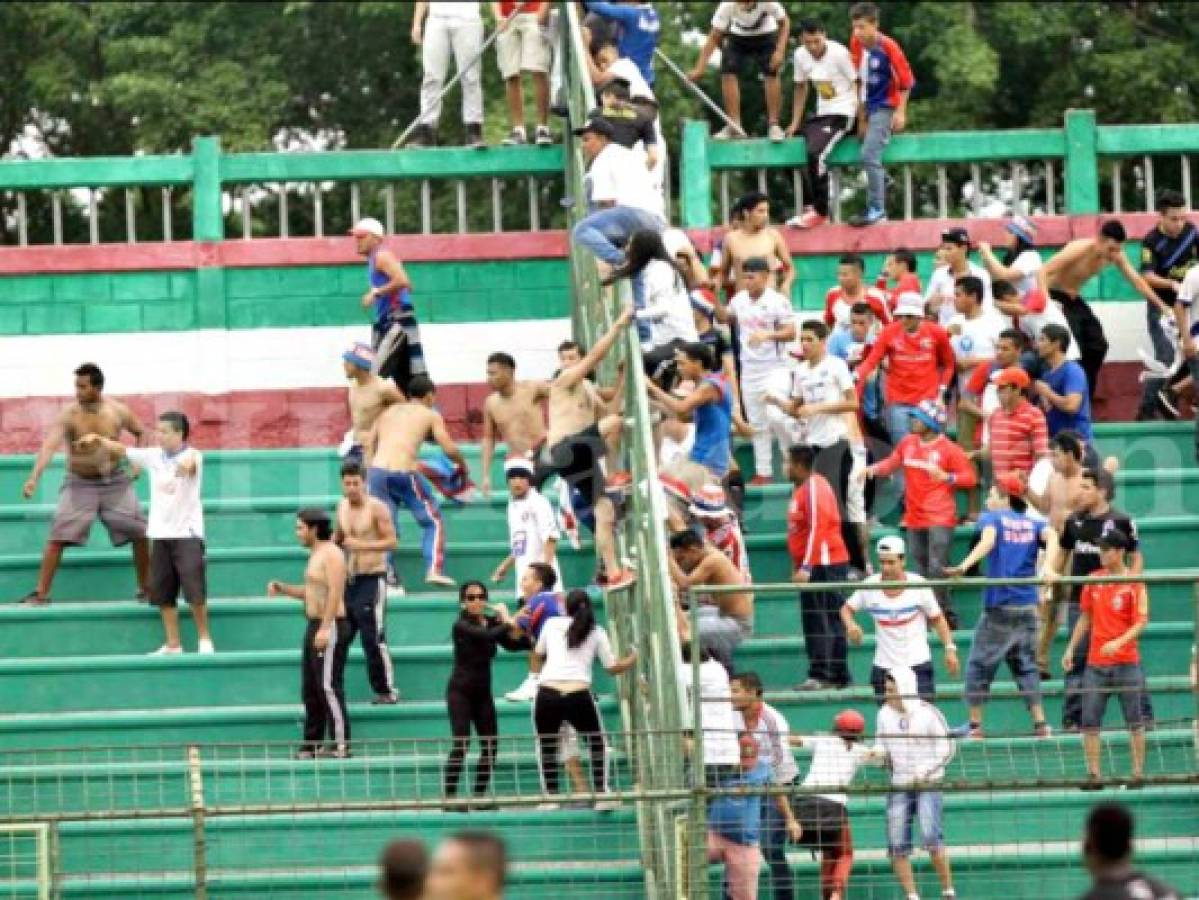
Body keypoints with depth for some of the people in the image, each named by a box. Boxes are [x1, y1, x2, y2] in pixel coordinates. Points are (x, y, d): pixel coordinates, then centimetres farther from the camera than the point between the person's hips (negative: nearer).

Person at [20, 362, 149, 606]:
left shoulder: (118, 412, -8)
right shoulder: (68, 415, -16)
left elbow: (140, 433, 12)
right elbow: (49, 445, -30)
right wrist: (34, 477, -43)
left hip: (115, 482, 2)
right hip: (79, 484, -2)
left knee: (140, 533, 0)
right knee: (57, 537, -13)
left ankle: (146, 588, 18)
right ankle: (41, 593, -8)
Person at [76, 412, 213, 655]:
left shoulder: (193, 456, -12)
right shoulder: (154, 456, 5)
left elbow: (189, 461, -35)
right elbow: (122, 450, 11)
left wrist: (185, 464, -58)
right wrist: (99, 441, -5)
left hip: (187, 534, -6)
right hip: (160, 534, 6)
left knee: (194, 589, -8)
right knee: (162, 592, 6)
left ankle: (204, 639, 6)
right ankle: (172, 644, 13)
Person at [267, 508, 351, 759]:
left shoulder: (331, 554, -12)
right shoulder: (316, 555, 19)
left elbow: (335, 593, -21)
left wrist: (325, 628, -27)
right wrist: (283, 589, 13)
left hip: (330, 627, -10)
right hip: (315, 626, 10)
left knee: (329, 686, -12)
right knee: (310, 689, 11)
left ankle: (340, 744, -12)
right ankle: (312, 743, 16)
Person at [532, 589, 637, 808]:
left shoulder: (552, 624, 14)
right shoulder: (597, 632, 12)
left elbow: (539, 654, 29)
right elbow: (612, 667, 13)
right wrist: (633, 659, 32)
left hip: (547, 693, 0)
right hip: (579, 695, 0)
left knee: (546, 747, 18)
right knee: (597, 745, 19)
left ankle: (551, 798, 10)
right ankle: (601, 796, 9)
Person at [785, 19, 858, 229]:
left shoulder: (839, 53, -18)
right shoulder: (800, 56, 0)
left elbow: (857, 85, -12)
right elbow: (801, 88, 14)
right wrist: (795, 123, 11)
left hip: (842, 113, -8)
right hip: (821, 112, 8)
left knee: (815, 153, -25)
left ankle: (820, 212, -13)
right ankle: (809, 207, 9)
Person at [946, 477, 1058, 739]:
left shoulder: (991, 518, 0)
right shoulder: (1033, 524, 11)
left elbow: (988, 540, -21)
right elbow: (1052, 536, -9)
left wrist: (964, 566, -35)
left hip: (998, 607, -4)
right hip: (1027, 606, 4)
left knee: (979, 665, 5)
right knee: (1026, 665, 11)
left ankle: (975, 724, 3)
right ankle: (1040, 722, 1)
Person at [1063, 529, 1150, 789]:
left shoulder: (1134, 584, -6)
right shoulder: (1094, 581, 8)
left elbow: (1141, 622, -11)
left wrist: (1119, 642, -25)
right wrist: (1071, 648, 11)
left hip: (1126, 662, -4)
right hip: (1096, 662, 4)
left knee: (1135, 720, 2)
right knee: (1090, 721, 0)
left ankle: (1138, 773, 9)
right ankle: (1093, 775, 4)